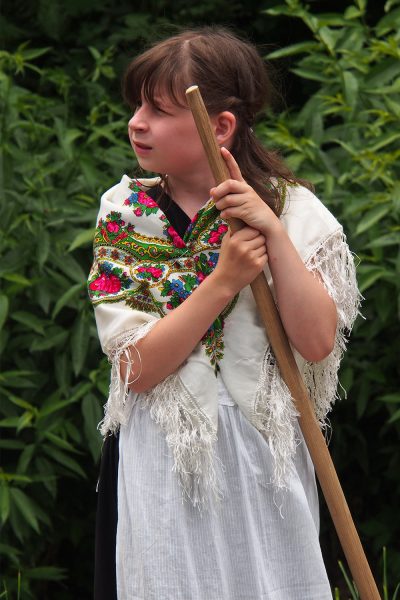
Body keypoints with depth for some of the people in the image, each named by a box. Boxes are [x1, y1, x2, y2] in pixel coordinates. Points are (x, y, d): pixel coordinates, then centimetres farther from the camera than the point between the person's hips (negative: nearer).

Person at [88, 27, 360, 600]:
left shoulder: (292, 209, -4)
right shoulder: (125, 213, -2)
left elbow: (318, 343, -15)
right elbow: (137, 369, -12)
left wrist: (274, 233, -20)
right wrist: (224, 281, -22)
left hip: (263, 452, 0)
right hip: (158, 456, 1)